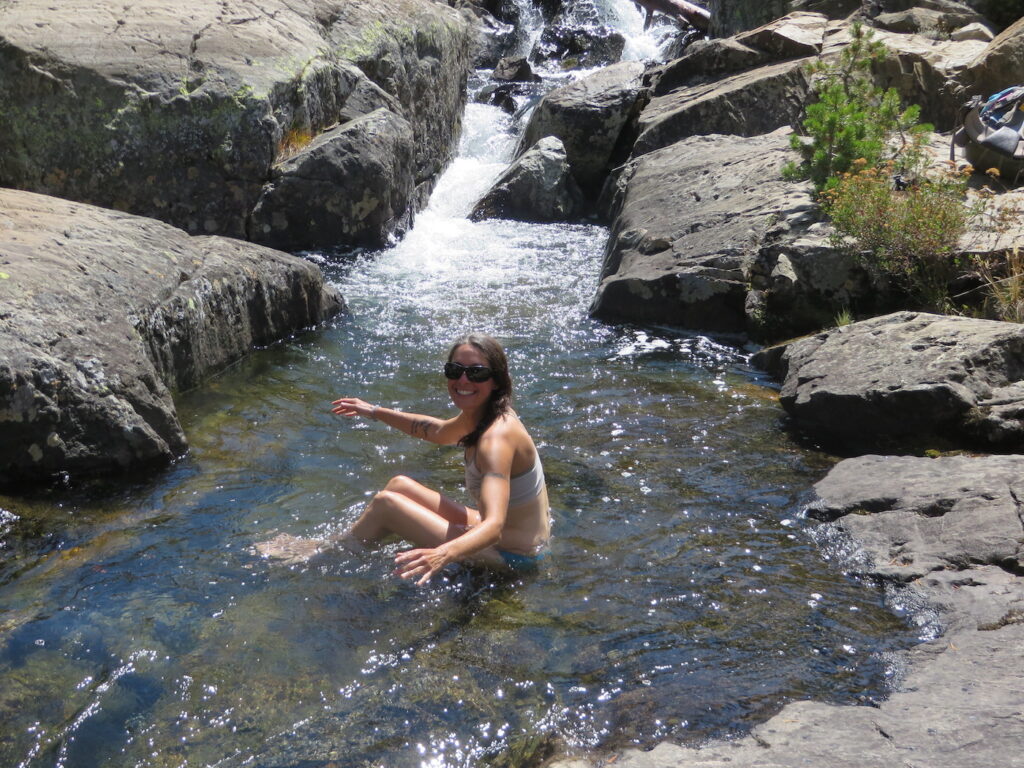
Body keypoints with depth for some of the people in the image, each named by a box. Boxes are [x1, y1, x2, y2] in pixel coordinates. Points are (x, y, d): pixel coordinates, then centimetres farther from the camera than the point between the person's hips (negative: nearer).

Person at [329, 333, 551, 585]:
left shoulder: (497, 437, -29)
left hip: (508, 555, -9)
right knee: (399, 484, 13)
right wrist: (376, 412, 25)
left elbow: (495, 526, -41)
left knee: (386, 503, -8)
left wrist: (443, 554, -59)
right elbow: (439, 432, 23)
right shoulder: (477, 415, -1)